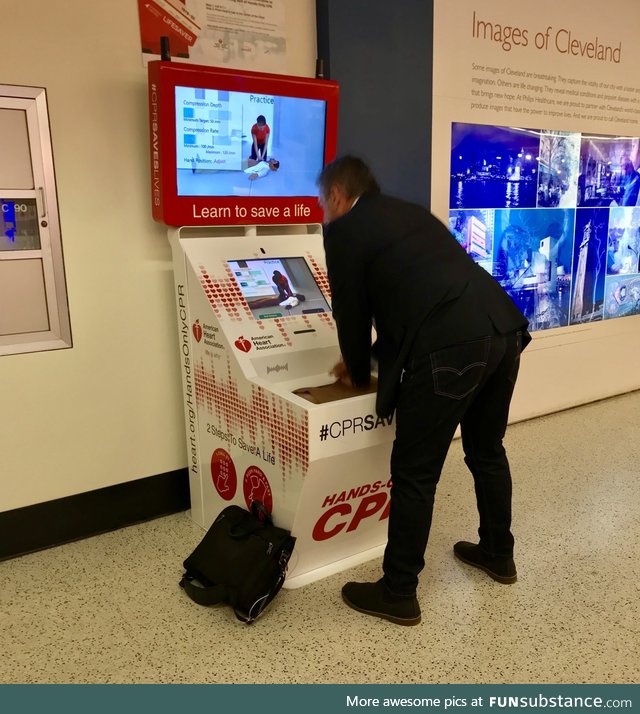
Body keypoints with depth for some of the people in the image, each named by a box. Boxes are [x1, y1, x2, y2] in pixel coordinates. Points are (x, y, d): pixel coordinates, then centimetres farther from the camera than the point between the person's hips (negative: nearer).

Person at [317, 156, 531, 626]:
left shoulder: (344, 230, 5)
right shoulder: (412, 213, 28)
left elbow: (352, 311, 9)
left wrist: (359, 373, 27)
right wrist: (372, 357, 41)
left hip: (449, 348, -9)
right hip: (503, 330, 9)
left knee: (414, 474, 4)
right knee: (487, 451, 26)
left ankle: (398, 594, 19)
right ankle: (497, 553, 45)